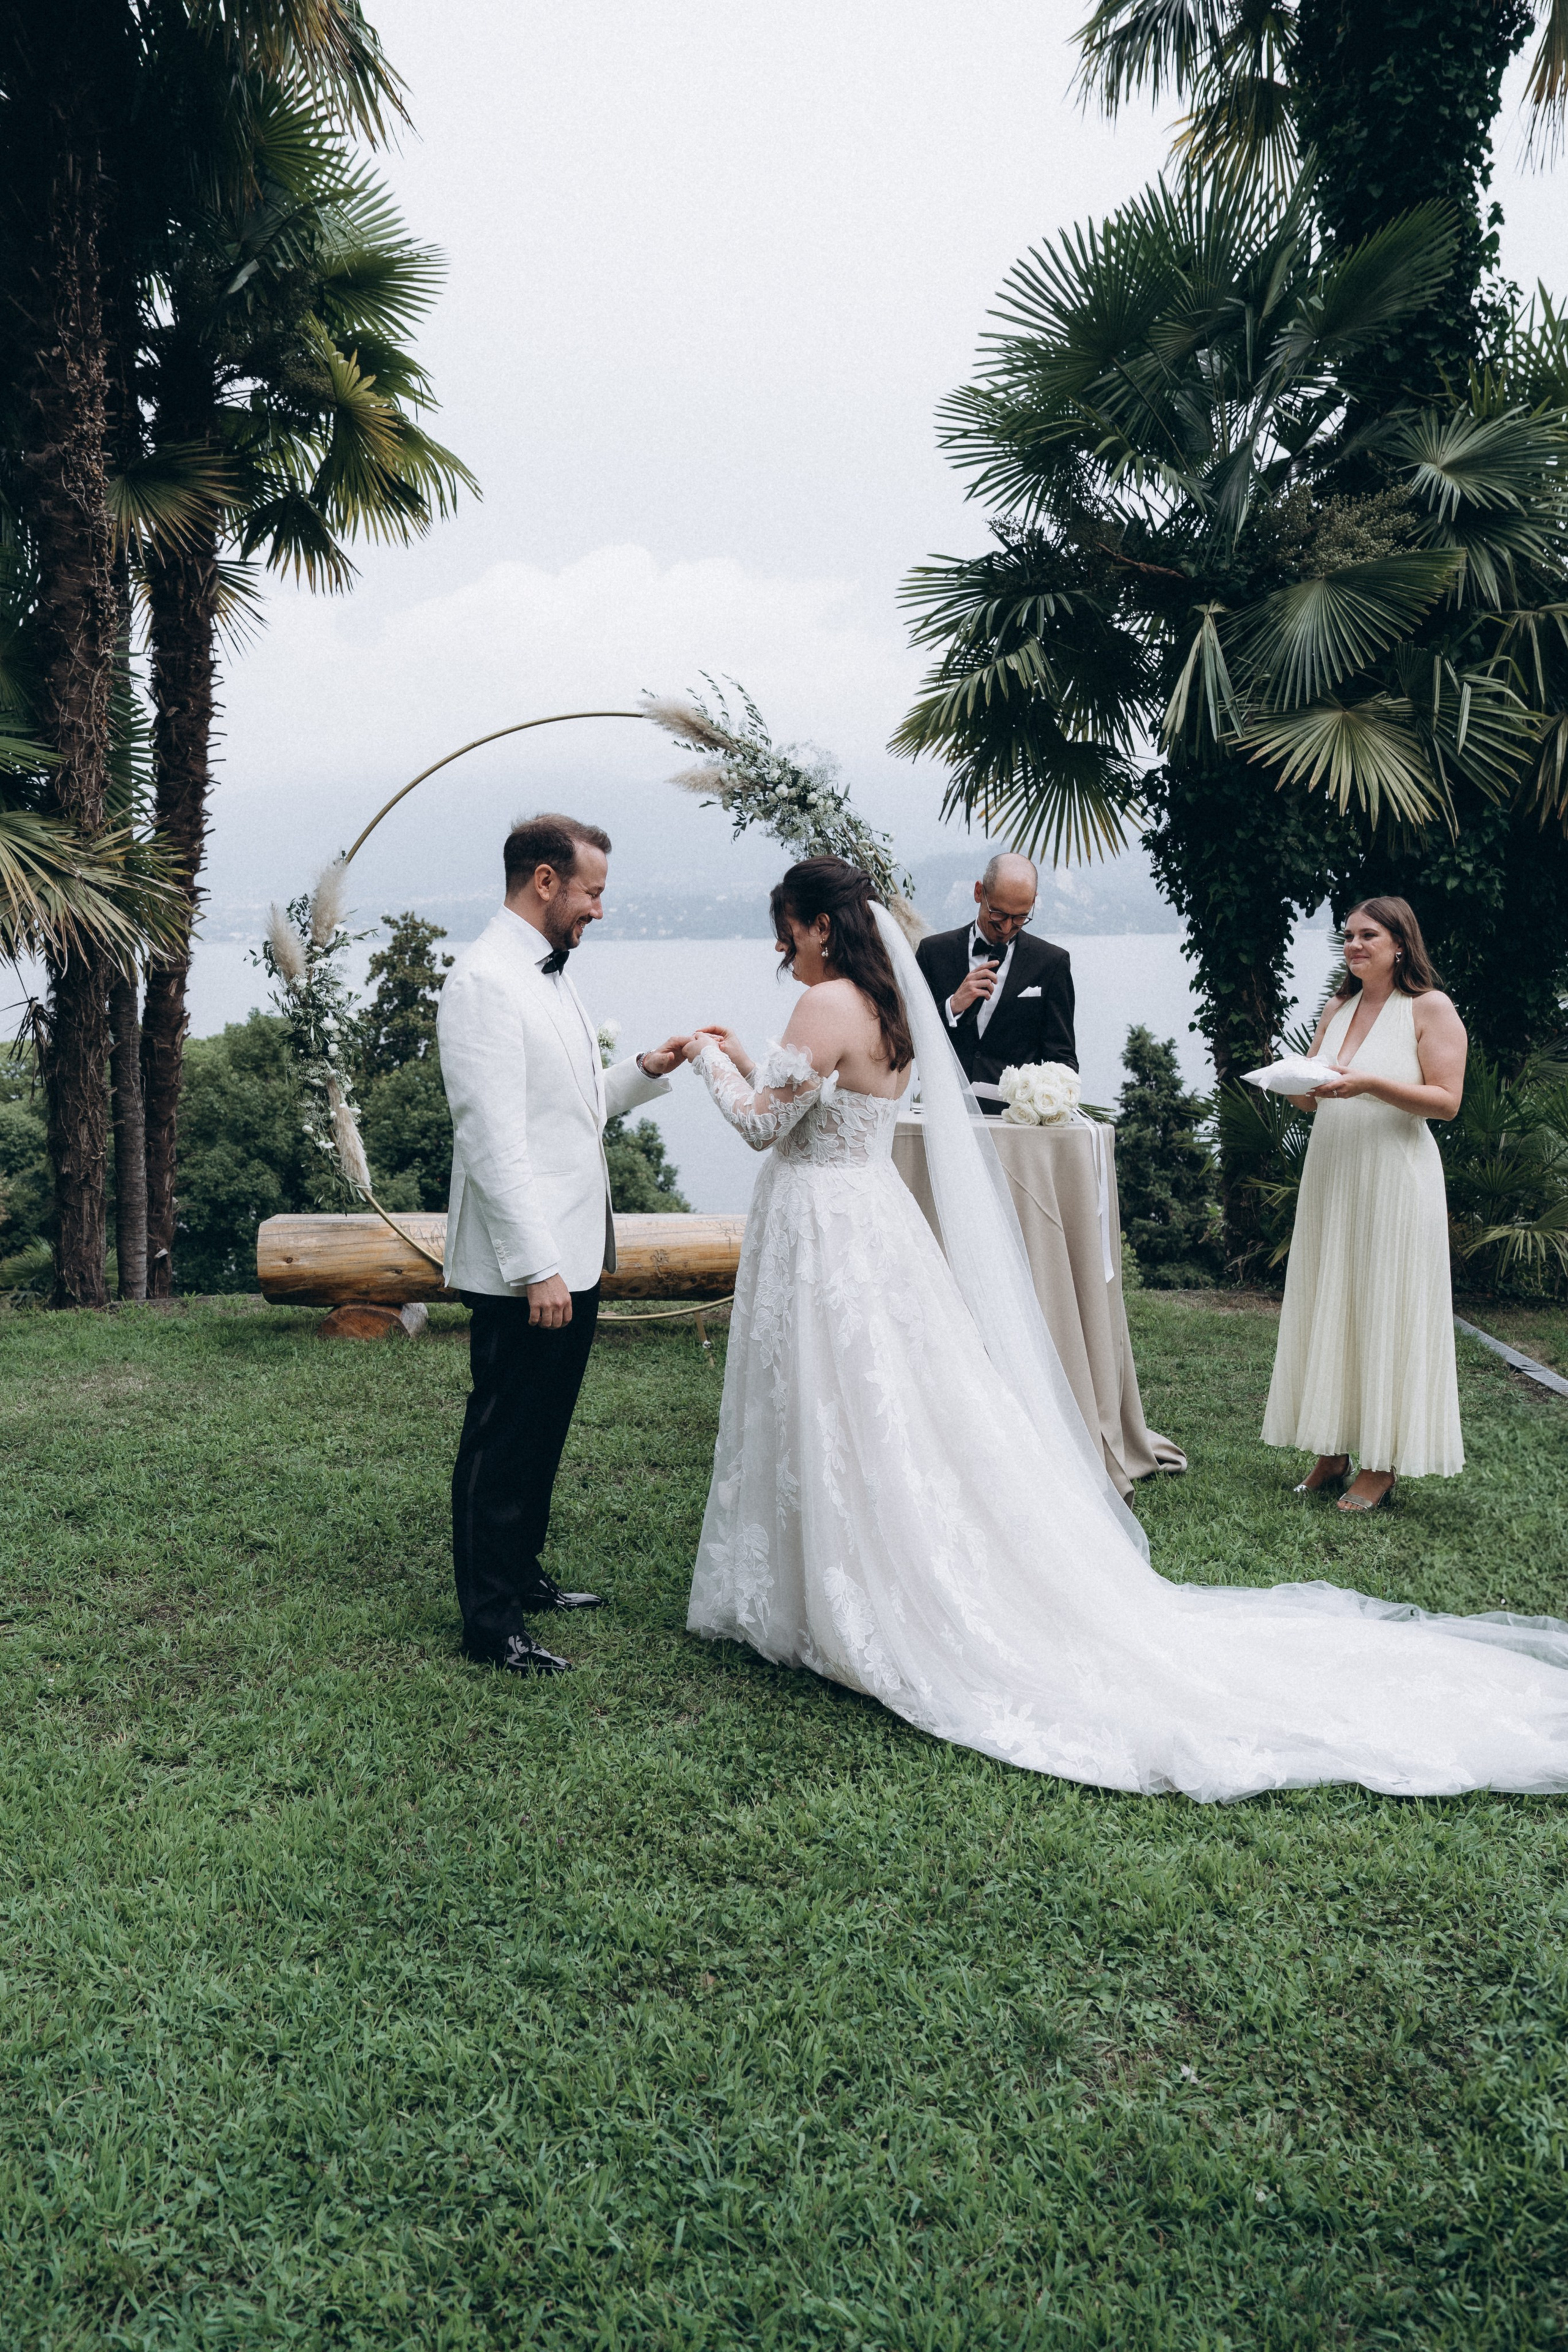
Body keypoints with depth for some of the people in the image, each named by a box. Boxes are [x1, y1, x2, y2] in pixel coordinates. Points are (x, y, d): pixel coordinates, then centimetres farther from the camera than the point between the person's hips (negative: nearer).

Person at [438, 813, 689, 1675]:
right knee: (502, 1442, 2)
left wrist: (644, 1071, 8)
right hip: (523, 1269, -10)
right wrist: (537, 1268, -23)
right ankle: (491, 1622, 13)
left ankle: (521, 1573, 35)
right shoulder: (486, 981, -17)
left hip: (571, 1255, 10)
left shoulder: (548, 975, 14)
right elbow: (493, 1139, -22)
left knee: (542, 1433, 20)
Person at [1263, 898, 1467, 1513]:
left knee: (1384, 1313, -1)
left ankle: (1381, 1466, 7)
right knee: (1327, 1310, 7)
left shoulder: (1431, 1008, -5)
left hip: (1393, 1180, -6)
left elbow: (1446, 1100, -11)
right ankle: (1332, 1453, 15)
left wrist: (1370, 1083, -21)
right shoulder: (1337, 1009, 13)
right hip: (1331, 1177, 6)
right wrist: (1297, 1087, -7)